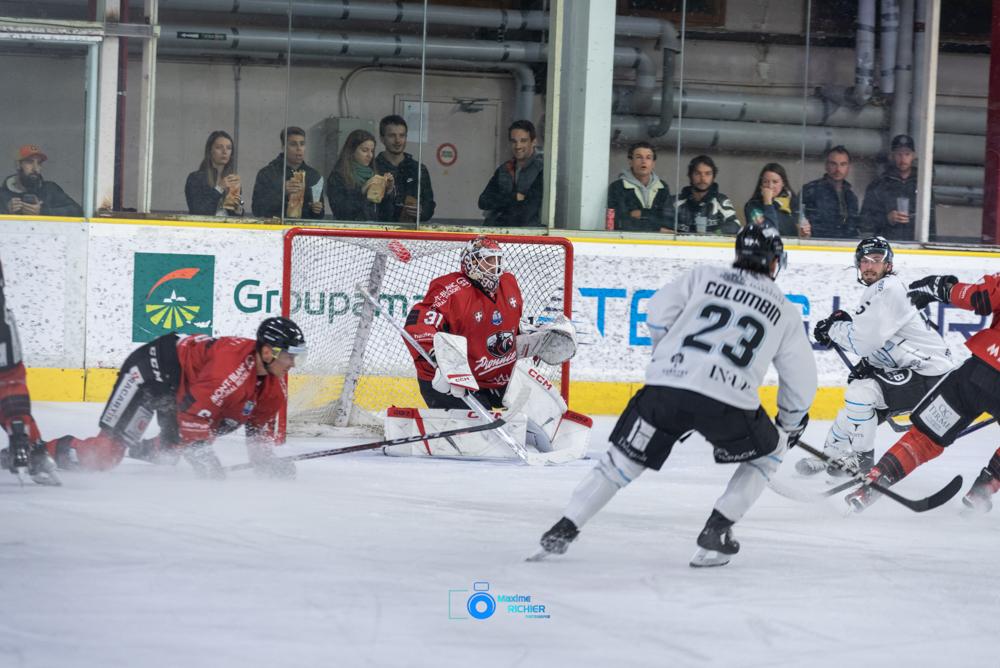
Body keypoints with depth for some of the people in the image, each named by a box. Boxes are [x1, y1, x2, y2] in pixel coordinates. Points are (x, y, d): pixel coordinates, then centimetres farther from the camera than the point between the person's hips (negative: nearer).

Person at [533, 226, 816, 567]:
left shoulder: (704, 276, 19)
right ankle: (716, 531, 13)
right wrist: (791, 424, 40)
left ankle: (564, 529, 8)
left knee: (624, 459, 17)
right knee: (767, 453, 25)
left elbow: (658, 313, 8)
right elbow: (800, 377, 23)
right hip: (728, 401, -1)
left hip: (666, 385, 1)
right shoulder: (784, 310, 20)